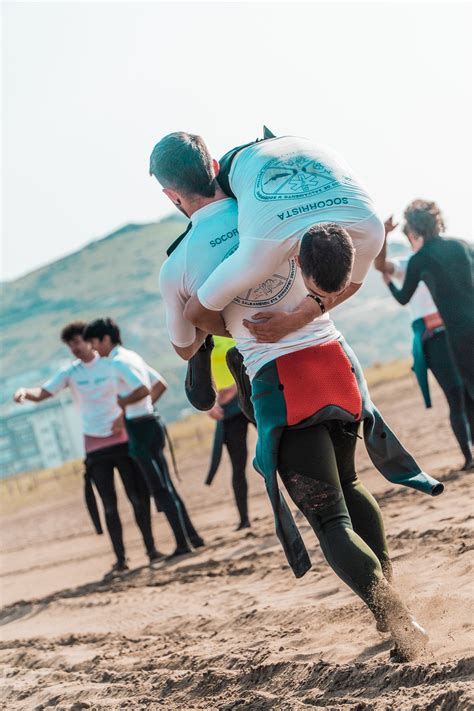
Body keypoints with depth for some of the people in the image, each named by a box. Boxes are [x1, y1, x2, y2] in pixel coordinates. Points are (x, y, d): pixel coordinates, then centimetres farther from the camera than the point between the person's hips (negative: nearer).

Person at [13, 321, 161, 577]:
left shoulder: (111, 364, -2)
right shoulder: (69, 372, 2)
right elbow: (41, 394, 0)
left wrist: (123, 416, -11)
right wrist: (25, 391, -21)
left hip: (121, 440, -1)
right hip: (95, 447, 1)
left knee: (137, 497, 0)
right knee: (109, 505, 2)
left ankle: (151, 548, 8)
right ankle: (120, 559, 6)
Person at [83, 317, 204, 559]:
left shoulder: (119, 361, -14)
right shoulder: (131, 356, 16)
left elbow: (143, 389, -26)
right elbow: (160, 384, 20)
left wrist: (120, 403, -15)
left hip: (142, 430, -10)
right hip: (145, 424, 10)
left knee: (162, 489, -6)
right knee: (163, 488, 13)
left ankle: (183, 543, -4)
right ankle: (191, 536, 17)